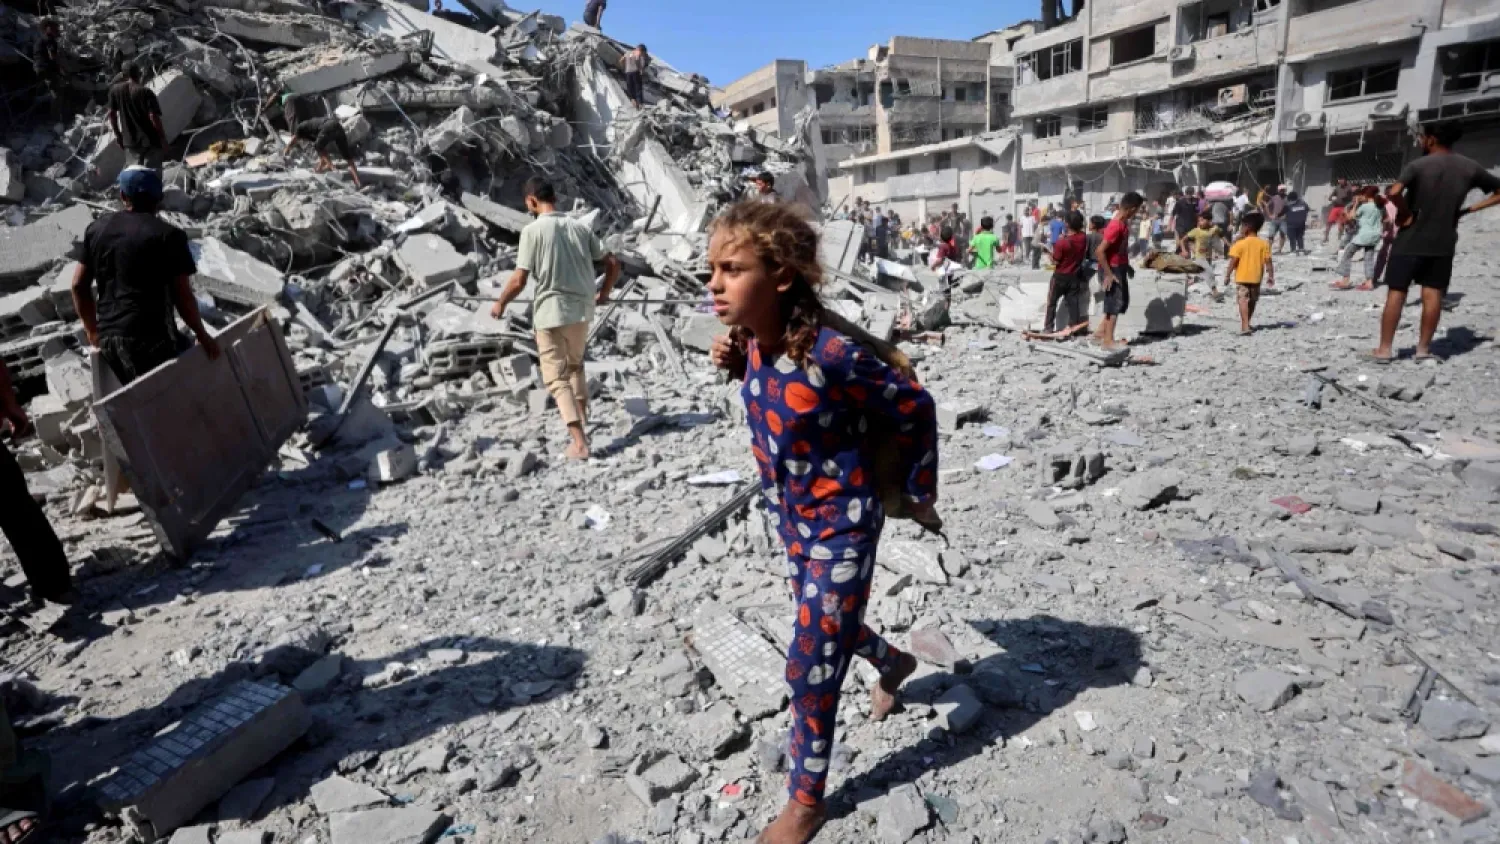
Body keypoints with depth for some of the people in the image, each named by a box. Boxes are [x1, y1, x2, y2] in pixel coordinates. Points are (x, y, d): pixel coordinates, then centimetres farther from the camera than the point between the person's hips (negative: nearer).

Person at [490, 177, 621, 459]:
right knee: (575, 366, 26)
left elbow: (519, 280, -13)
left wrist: (500, 303, 4)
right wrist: (603, 293, 23)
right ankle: (581, 427, 28)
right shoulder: (579, 227, 5)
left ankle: (579, 443, -6)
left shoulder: (532, 230, -9)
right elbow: (613, 263, 7)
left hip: (550, 312, -5)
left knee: (557, 378, 2)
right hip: (581, 309, 5)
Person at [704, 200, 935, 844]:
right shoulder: (756, 341, -9)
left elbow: (915, 409, -16)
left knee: (810, 665, 4)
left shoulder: (832, 352, -30)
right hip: (792, 518, 8)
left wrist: (917, 493, -4)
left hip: (842, 525, -7)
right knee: (826, 627, 28)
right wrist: (738, 364, -6)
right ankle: (893, 663, 60)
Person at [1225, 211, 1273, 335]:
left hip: (1242, 277, -5)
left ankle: (1245, 327, -21)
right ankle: (1246, 324, 36)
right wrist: (1270, 275, 7)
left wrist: (1227, 275, -6)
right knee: (1252, 301, 19)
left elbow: (1233, 261, -13)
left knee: (1243, 300, -8)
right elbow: (1268, 261, 0)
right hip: (1256, 277, 5)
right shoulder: (1264, 243, 1)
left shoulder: (1240, 243, -12)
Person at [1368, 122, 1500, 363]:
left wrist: (1406, 213, -12)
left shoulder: (1418, 166, -10)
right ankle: (1423, 348, 12)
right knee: (1433, 294, 8)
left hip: (1411, 240, -4)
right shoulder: (1469, 167, 6)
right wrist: (1467, 210, 9)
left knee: (1396, 293, -1)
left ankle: (1383, 349, -1)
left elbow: (1394, 192, -28)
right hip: (1443, 243, 4)